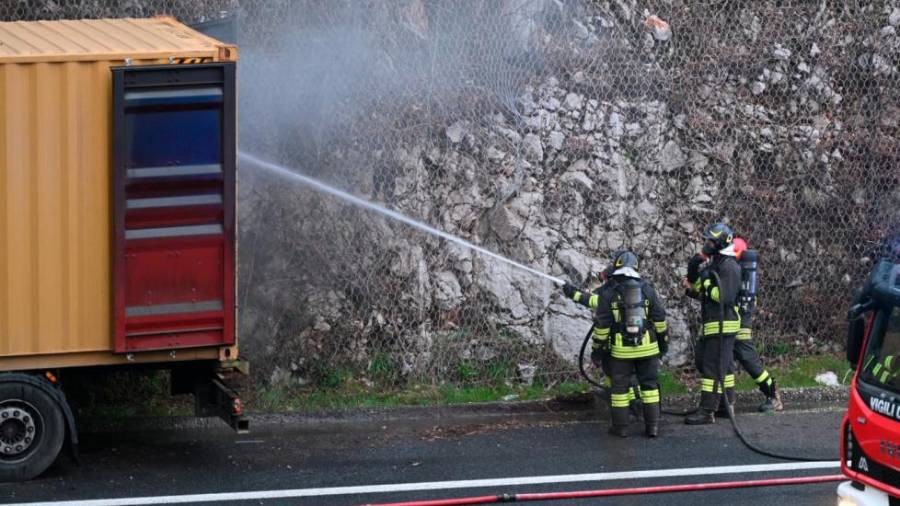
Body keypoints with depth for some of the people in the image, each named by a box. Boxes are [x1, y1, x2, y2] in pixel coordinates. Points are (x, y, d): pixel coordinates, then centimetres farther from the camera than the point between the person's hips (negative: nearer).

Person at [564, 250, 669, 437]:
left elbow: (601, 323, -6)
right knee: (649, 385, 9)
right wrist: (663, 340, 15)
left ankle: (620, 427, 10)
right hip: (647, 347, 2)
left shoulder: (608, 292, -6)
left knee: (620, 387, 9)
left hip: (621, 349, -2)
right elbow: (660, 317, 4)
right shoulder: (646, 289, 2)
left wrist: (598, 346, 3)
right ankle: (652, 426, 6)